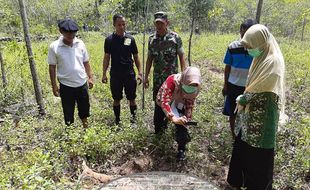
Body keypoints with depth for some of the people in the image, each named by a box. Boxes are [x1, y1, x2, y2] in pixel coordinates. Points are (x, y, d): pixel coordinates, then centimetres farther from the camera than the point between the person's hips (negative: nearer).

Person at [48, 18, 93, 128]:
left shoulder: (80, 44, -3)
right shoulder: (54, 46, -9)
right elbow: (52, 67, -4)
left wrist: (90, 78, 3)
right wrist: (54, 85, -4)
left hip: (82, 83, 3)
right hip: (66, 85, -3)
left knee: (84, 107, 19)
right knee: (68, 111, 10)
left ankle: (85, 126, 41)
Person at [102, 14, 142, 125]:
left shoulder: (130, 39, 1)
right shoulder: (109, 40, 0)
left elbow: (136, 57, 5)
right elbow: (106, 57, 5)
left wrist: (139, 72, 0)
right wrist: (104, 74, 0)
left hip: (129, 74, 0)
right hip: (115, 74, 0)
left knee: (132, 98, 7)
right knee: (116, 99, 10)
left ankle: (134, 119, 23)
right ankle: (117, 120, 26)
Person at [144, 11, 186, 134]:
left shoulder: (175, 37, -6)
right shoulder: (152, 39, 4)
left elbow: (181, 58, -3)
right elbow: (149, 59, 9)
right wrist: (146, 77, 7)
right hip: (157, 78, 3)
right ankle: (159, 127, 24)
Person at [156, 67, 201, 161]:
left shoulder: (195, 88, -25)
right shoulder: (172, 81, -42)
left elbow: (190, 105, -9)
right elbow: (164, 101, -48)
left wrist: (187, 119, -18)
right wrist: (173, 118, -59)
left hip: (179, 105, 2)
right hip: (164, 103, -2)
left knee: (182, 126, -11)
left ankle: (181, 149, 8)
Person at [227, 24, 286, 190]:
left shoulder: (273, 61, -21)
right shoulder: (261, 57, 7)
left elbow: (258, 89, -19)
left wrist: (242, 99, -4)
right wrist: (243, 99, 0)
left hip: (262, 115, -9)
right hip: (251, 110, 9)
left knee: (258, 153, 6)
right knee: (243, 145, 20)